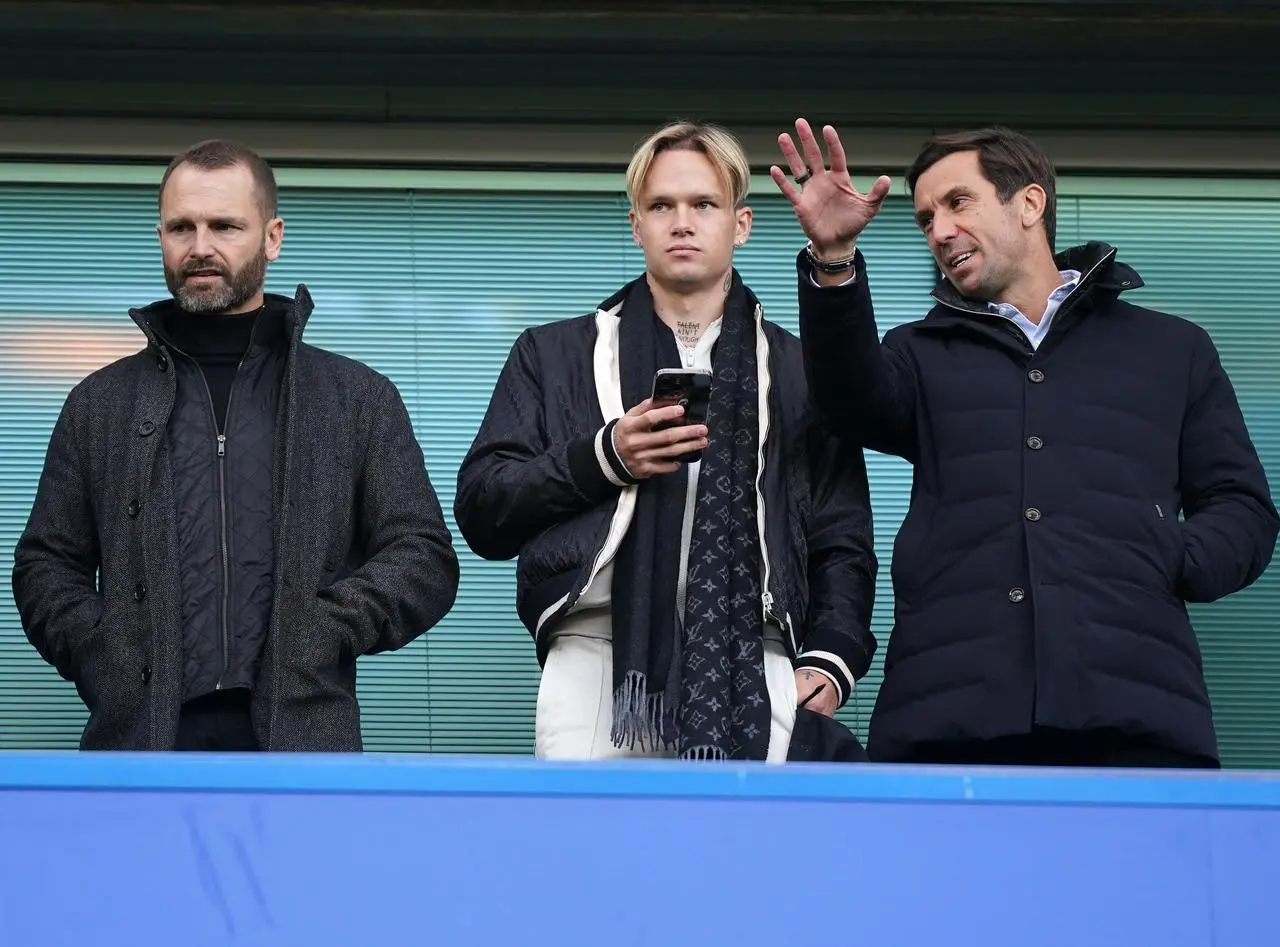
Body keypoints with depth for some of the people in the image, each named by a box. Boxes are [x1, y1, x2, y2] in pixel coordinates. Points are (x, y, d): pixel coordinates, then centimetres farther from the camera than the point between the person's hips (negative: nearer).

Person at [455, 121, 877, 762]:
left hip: (753, 670, 1)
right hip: (597, 664, 0)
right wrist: (602, 459, -4)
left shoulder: (797, 370, 20)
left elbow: (841, 539, 16)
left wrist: (832, 660, -1)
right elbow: (480, 513, 11)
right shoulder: (554, 354, 19)